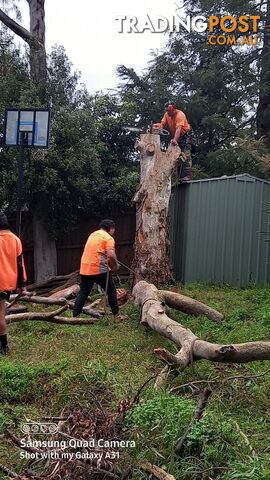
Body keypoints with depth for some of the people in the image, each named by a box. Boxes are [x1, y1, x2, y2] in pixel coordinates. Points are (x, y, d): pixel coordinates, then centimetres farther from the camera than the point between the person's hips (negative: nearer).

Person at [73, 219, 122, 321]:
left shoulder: (92, 235, 19)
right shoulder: (108, 238, -5)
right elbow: (111, 255, -19)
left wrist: (108, 263, 21)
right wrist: (115, 265, -2)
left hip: (84, 269, 7)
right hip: (99, 269, -6)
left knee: (83, 293, 13)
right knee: (111, 291, 8)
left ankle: (75, 316, 10)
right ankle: (116, 316, 14)